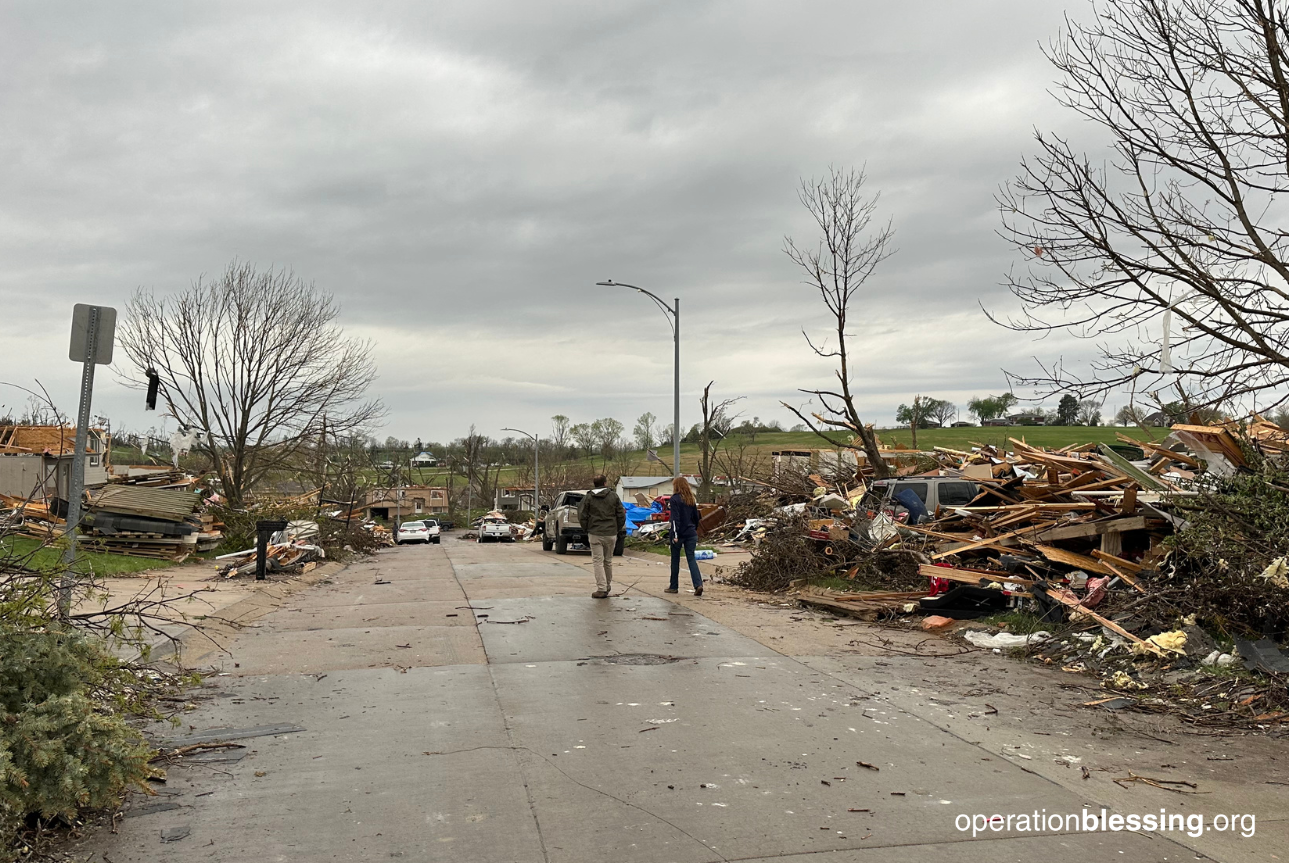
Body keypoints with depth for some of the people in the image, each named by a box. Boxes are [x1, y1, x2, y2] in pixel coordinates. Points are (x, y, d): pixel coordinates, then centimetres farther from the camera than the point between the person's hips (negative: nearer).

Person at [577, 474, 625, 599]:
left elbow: (582, 515, -2)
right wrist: (617, 530, 12)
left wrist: (587, 530, 9)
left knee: (598, 561, 0)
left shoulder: (588, 497, -1)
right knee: (608, 561, 15)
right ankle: (608, 586, 26)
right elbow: (621, 515, 2)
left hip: (595, 534, -2)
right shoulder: (613, 496, 2)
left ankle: (601, 588, -6)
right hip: (611, 534, 2)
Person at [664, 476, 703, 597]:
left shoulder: (674, 499, -9)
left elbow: (675, 518, -16)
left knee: (675, 559, 8)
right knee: (691, 559, 3)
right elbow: (696, 517, 14)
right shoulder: (691, 499, 10)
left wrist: (675, 535, -17)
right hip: (691, 534, 5)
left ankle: (674, 587, 16)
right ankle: (698, 584, -14)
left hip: (679, 533, -5)